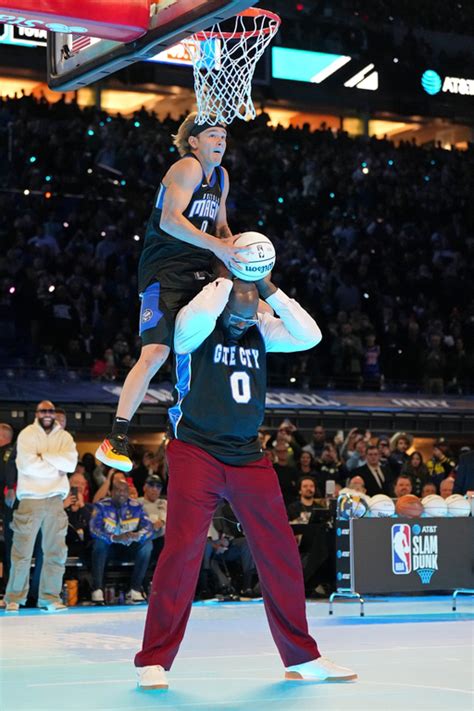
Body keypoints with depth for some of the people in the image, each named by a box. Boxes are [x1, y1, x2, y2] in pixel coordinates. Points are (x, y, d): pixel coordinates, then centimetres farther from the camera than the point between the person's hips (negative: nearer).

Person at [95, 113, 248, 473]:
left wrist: (230, 241, 6)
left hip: (200, 269, 9)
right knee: (156, 352, -20)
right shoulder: (187, 167, -10)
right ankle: (117, 436, -15)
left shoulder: (221, 176, 17)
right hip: (166, 271, -9)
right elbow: (169, 220, -24)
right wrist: (216, 245, -32)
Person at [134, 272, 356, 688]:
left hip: (248, 457, 5)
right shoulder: (194, 327, -7)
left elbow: (310, 336, -6)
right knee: (184, 550, -14)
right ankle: (153, 661, -3)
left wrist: (269, 290, -9)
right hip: (197, 451, -5)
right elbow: (197, 321, -31)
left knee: (281, 554, 7)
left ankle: (302, 658, 20)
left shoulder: (261, 329, 7)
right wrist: (226, 279, -17)